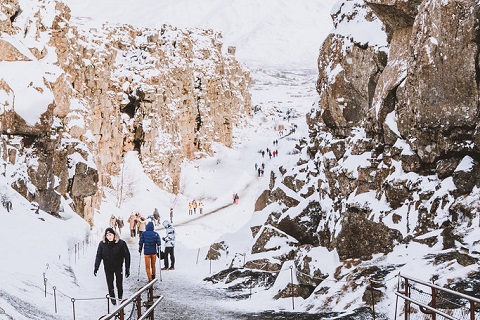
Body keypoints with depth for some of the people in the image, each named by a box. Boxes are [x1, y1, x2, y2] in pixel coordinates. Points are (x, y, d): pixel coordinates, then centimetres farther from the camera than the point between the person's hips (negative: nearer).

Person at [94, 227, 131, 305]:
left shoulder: (121, 243, -16)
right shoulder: (102, 244, -11)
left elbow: (127, 256, -10)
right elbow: (98, 256, -1)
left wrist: (127, 269, -10)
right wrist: (96, 267, -5)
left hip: (118, 267, -1)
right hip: (108, 268, 1)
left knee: (119, 284, 6)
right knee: (110, 285, 9)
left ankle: (120, 298, 28)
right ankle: (112, 298, 28)